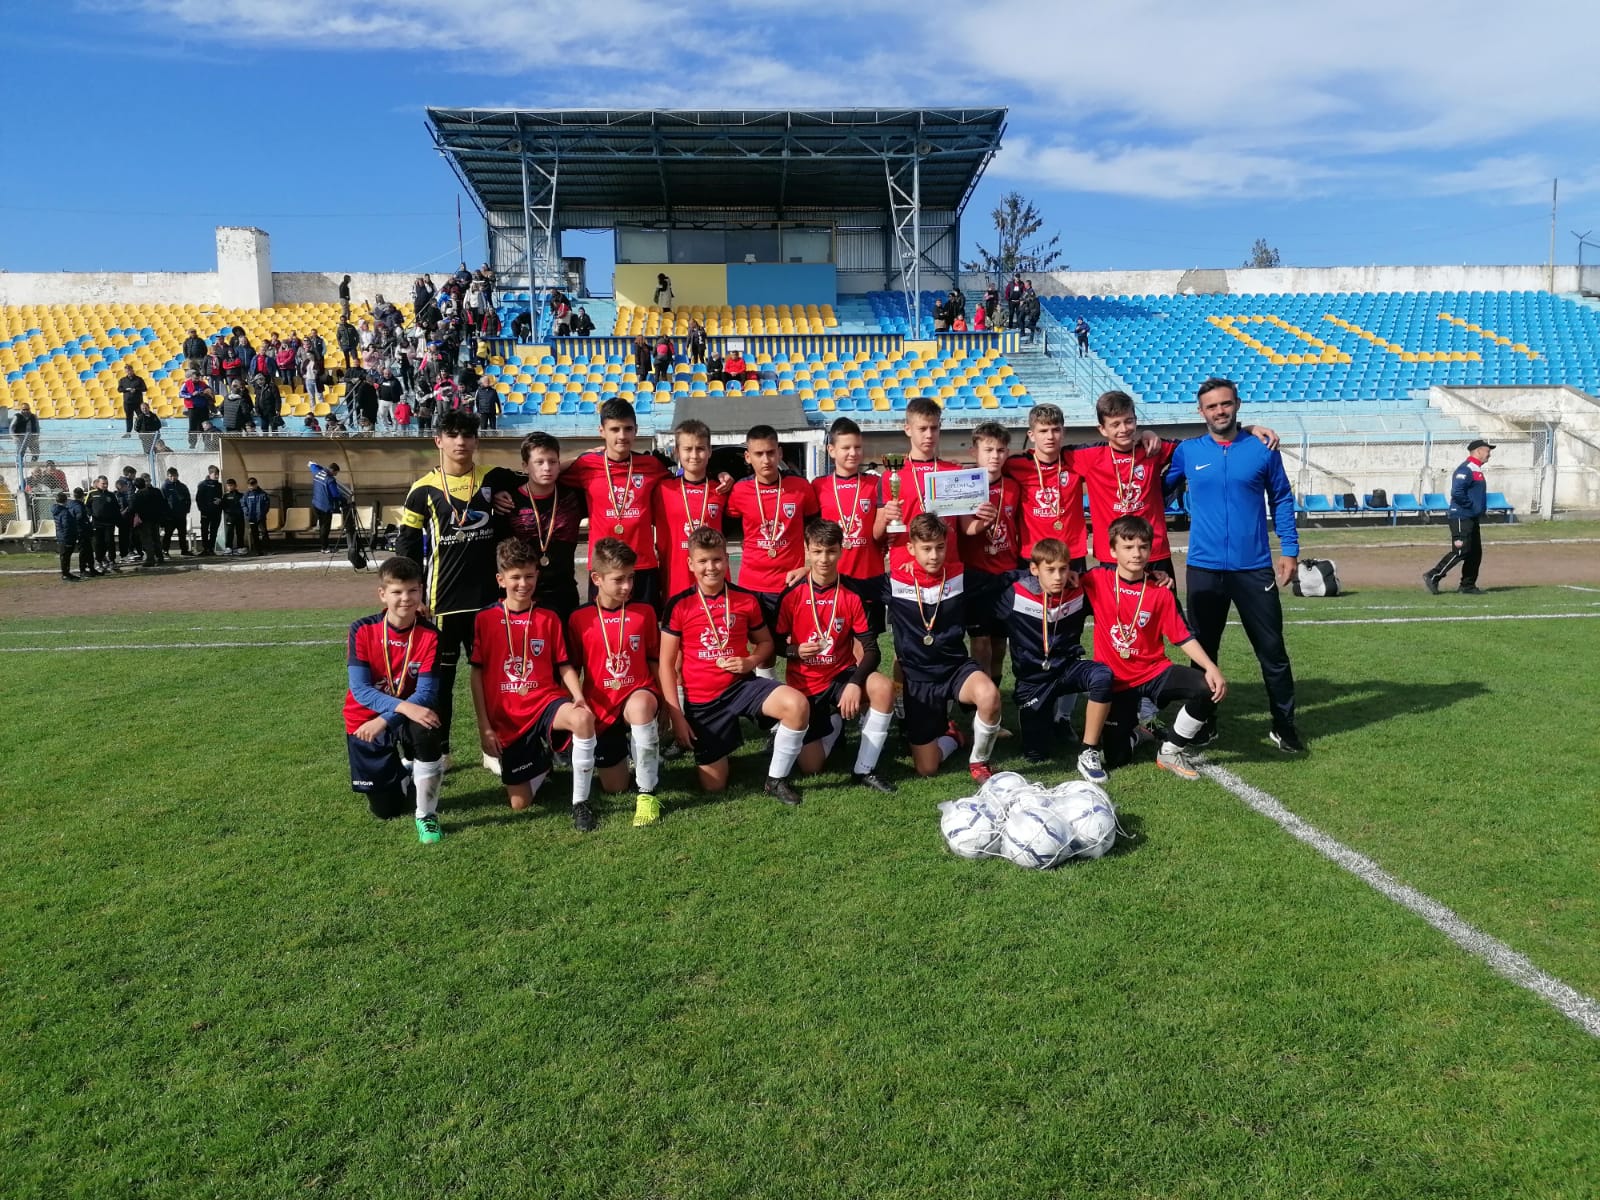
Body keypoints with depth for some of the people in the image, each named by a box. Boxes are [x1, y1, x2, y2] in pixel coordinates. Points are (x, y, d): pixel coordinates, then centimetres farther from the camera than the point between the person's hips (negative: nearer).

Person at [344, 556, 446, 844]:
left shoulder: (429, 635, -16)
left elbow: (426, 693, -21)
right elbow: (360, 690, -21)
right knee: (386, 811, 3)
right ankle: (402, 771, 41)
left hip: (408, 719, -1)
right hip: (365, 723, 1)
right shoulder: (362, 630, -16)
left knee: (426, 729, -39)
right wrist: (404, 706, -36)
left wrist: (385, 720, -32)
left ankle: (427, 814, -19)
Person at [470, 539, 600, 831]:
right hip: (506, 717, 0)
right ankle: (540, 762, 33)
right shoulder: (484, 620, 1)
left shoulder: (549, 619, 4)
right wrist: (484, 726, -4)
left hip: (545, 701, 0)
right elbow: (476, 674, 1)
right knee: (520, 803, -2)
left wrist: (579, 698, -17)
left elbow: (564, 666, 3)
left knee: (583, 718, -37)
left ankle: (580, 802, -21)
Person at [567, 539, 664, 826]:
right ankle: (625, 748, 37)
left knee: (641, 705, -41)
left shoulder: (644, 613, 0)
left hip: (637, 694, -1)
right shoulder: (579, 619, -2)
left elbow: (655, 662, 7)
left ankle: (646, 792, -26)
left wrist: (661, 703, -1)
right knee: (613, 787, 1)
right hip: (600, 708, 1)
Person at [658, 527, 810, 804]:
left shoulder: (745, 600, -1)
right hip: (701, 700, -1)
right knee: (713, 786, 0)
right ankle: (718, 748, 36)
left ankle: (776, 779, -8)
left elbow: (766, 642, 13)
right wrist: (676, 715, -9)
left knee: (797, 704, -29)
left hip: (741, 684, 1)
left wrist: (750, 662, -11)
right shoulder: (679, 605, -7)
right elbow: (667, 663, -4)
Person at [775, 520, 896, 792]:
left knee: (883, 687, -33)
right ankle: (832, 725, 31)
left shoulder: (852, 595, -6)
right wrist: (796, 651, -21)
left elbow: (870, 649, -10)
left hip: (842, 675, 0)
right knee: (809, 767, -5)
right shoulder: (792, 595, -7)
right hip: (805, 686, 0)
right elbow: (777, 644, 1)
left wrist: (855, 683, -26)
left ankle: (864, 770, -17)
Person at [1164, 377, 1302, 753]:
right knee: (1203, 649, 10)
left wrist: (1290, 549, 3)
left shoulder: (1262, 449, 1)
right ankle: (1203, 723, 24)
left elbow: (1281, 499, 8)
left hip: (1254, 568, 0)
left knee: (1272, 650, 4)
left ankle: (1284, 725, 18)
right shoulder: (1187, 452, 1)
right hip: (1204, 568, 1)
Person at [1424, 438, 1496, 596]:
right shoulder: (1465, 469, -15)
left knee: (1475, 553, 10)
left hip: (1472, 519, 10)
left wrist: (1481, 509, 12)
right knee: (1460, 552, -11)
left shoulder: (1477, 470, 18)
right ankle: (1433, 577, -4)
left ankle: (1468, 586, 15)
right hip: (1461, 518, -10)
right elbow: (1457, 492, -26)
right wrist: (1472, 506, -18)